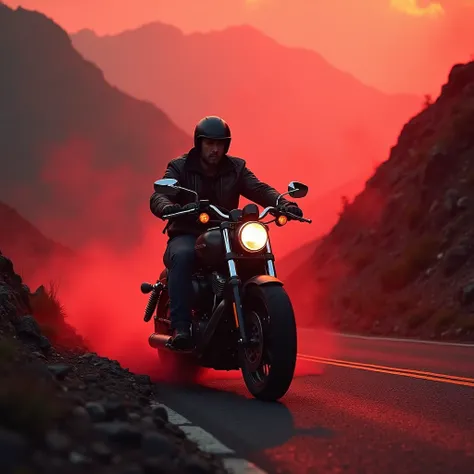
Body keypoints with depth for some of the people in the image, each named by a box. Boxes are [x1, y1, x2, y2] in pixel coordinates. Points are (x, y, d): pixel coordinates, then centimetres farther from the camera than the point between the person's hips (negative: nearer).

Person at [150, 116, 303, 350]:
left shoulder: (236, 168, 11)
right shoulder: (179, 168, 3)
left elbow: (260, 189, -5)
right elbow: (158, 196, -14)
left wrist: (284, 203, -27)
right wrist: (168, 208, -40)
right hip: (187, 236, -3)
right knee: (182, 256, -37)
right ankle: (180, 328, -43)